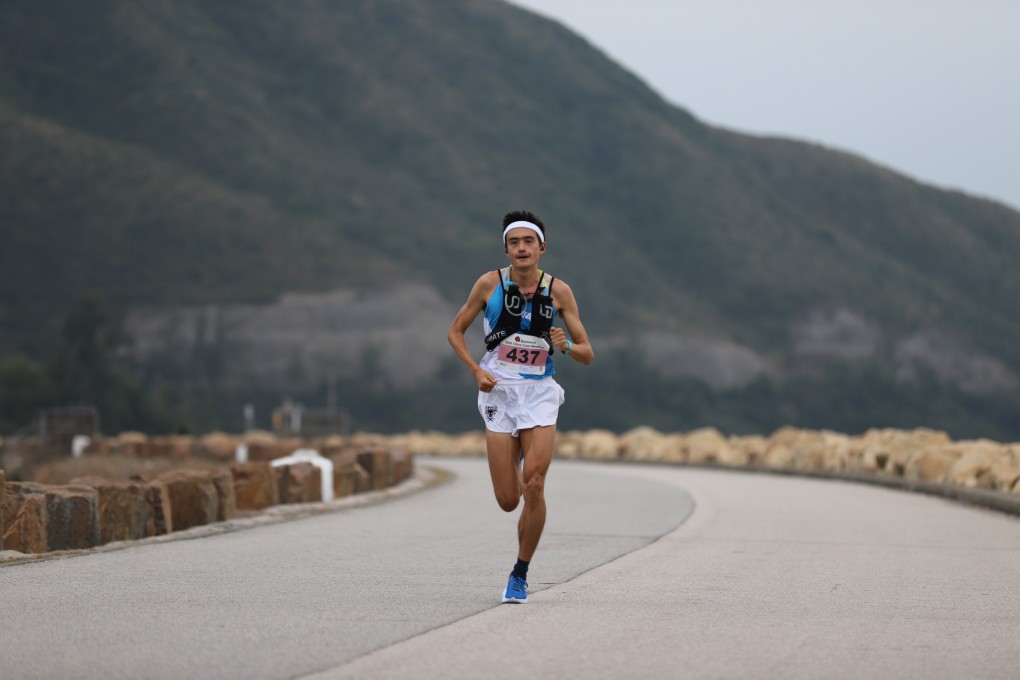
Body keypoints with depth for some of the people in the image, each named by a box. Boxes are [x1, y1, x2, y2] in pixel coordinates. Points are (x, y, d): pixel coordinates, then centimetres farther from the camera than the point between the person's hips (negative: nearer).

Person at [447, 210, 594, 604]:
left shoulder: (559, 291, 0)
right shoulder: (490, 284, -2)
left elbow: (588, 355, 4)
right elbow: (455, 331, 9)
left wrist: (567, 346, -19)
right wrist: (476, 371, -6)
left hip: (539, 393, 0)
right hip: (499, 392, 0)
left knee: (534, 486, -16)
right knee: (508, 501, -3)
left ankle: (520, 575, -2)